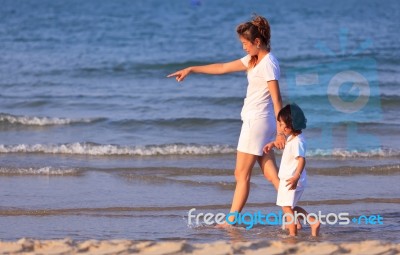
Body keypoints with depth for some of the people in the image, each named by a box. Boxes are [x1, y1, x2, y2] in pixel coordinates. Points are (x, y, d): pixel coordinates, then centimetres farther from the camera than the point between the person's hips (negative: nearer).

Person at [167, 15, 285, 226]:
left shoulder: (268, 64, -15)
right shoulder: (253, 60, 13)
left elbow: (277, 100, -21)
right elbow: (223, 68, 22)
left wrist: (280, 132, -26)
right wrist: (191, 70, 23)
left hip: (257, 122, -9)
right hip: (254, 121, 9)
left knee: (242, 174, -1)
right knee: (270, 173, 5)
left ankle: (231, 222, 6)